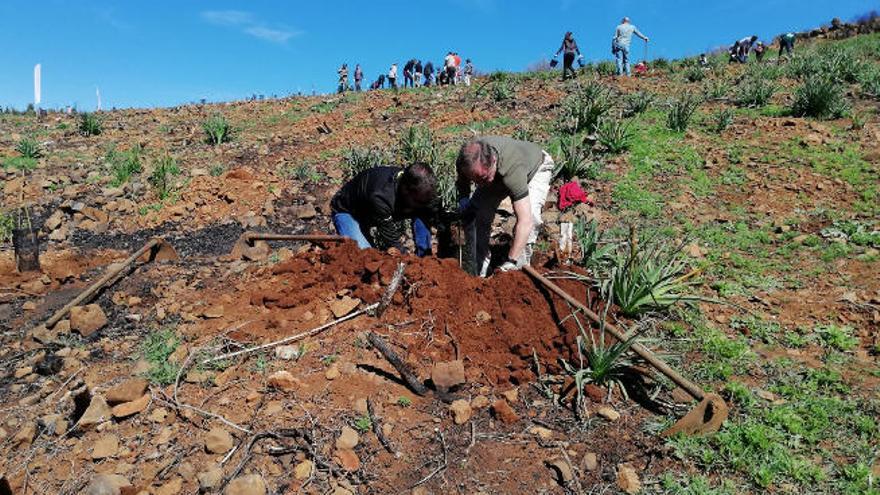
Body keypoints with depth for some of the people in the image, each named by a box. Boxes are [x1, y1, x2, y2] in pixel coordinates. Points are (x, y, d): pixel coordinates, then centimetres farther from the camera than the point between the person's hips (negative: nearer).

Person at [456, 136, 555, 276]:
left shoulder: (512, 169, -48)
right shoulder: (467, 160, -32)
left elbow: (525, 221, -51)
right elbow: (462, 181, -3)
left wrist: (510, 262, -52)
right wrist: (463, 197, -21)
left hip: (536, 168, -5)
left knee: (531, 215, -31)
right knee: (471, 214, -8)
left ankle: (519, 269, -12)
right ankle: (477, 273, 6)